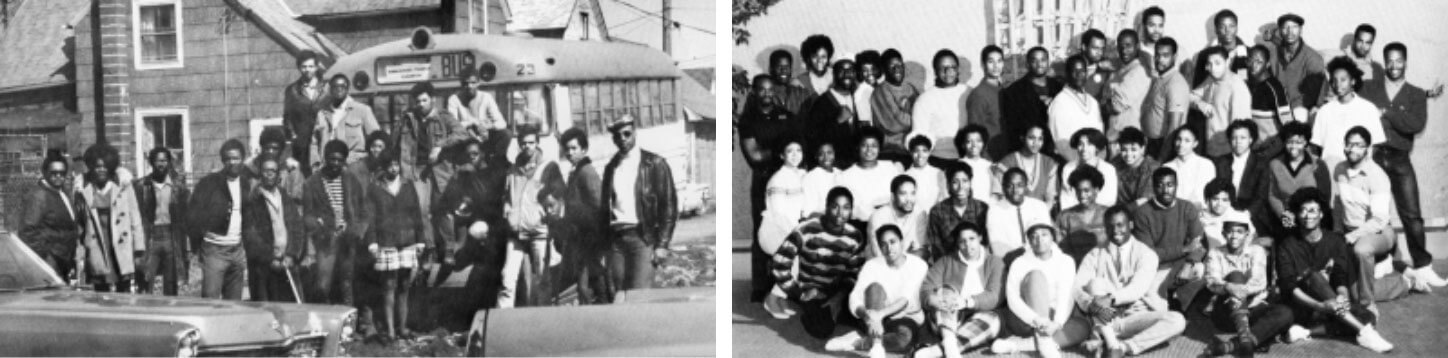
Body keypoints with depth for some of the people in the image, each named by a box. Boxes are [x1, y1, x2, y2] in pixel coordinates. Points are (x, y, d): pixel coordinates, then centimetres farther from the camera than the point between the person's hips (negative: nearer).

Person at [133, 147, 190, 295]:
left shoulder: (178, 184, 4)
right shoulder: (141, 185, 2)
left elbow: (186, 215, 2)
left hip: (172, 237, 1)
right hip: (150, 238, -1)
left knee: (171, 288, 7)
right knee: (145, 285, -7)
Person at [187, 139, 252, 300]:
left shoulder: (246, 183, 9)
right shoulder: (208, 183, -5)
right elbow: (193, 214, -5)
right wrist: (197, 240, -9)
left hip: (238, 250, 4)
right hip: (214, 249, -4)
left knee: (234, 302, 8)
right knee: (210, 299, -9)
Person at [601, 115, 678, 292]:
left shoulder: (654, 163, 1)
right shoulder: (611, 167, 15)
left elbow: (669, 205, -2)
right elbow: (605, 205, 16)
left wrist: (662, 244, -9)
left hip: (644, 237, -4)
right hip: (616, 238, 4)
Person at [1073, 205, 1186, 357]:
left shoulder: (1146, 254, 2)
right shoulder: (1095, 255, 6)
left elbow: (1138, 288, -15)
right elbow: (1076, 288, -8)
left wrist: (1112, 299, -34)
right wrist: (1092, 305, -30)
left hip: (1136, 319, 0)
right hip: (1105, 319, 0)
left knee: (1177, 320, -24)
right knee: (1096, 283, -26)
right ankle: (1112, 345, -34)